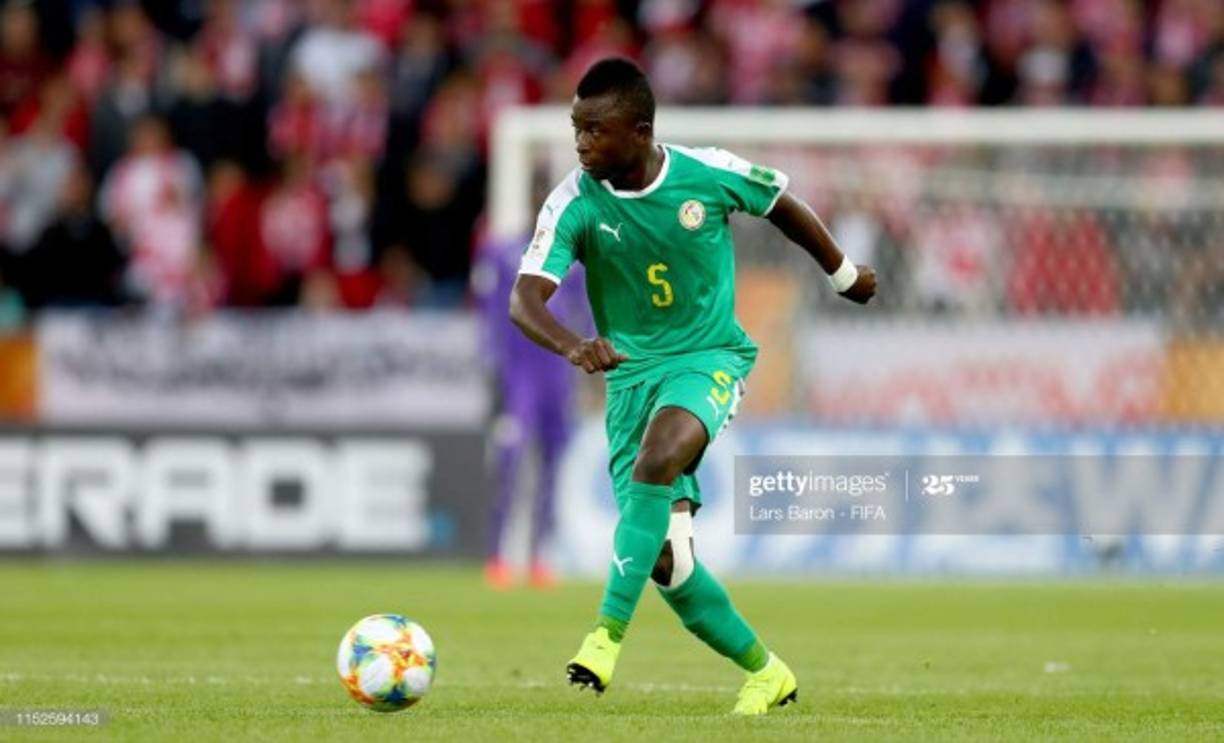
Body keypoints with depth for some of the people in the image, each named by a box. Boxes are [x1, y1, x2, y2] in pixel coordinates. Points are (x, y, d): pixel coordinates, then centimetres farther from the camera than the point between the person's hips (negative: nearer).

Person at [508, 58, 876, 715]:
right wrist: (572, 346, -44)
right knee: (664, 557, -4)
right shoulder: (574, 204, -13)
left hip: (710, 357, -3)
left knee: (658, 456, -35)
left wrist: (843, 274, 22)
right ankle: (766, 672, 16)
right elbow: (524, 299, -23)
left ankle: (609, 631, -36)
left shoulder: (709, 175, -13)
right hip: (630, 371, 3)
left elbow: (783, 207, 8)